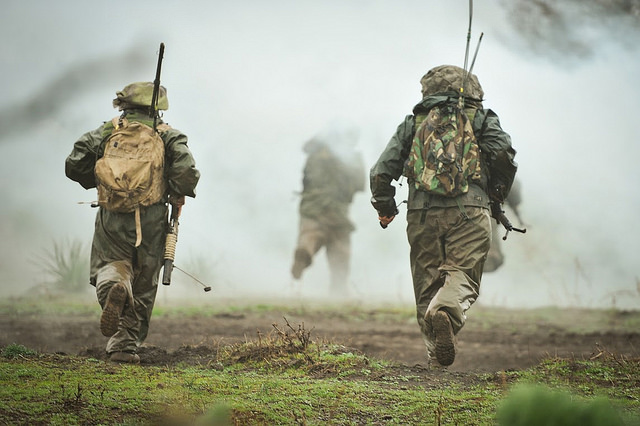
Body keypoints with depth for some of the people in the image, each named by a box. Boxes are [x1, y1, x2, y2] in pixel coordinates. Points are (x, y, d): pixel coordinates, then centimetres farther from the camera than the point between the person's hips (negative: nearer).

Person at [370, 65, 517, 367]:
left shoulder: (413, 122, 19)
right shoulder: (480, 118, 14)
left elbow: (382, 170, 14)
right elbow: (503, 152, -4)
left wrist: (384, 207, 29)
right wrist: (498, 193, 12)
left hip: (422, 214, 2)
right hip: (468, 210, -2)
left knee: (428, 282, 10)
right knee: (462, 274, -6)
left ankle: (436, 352, 4)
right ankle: (447, 310, -38)